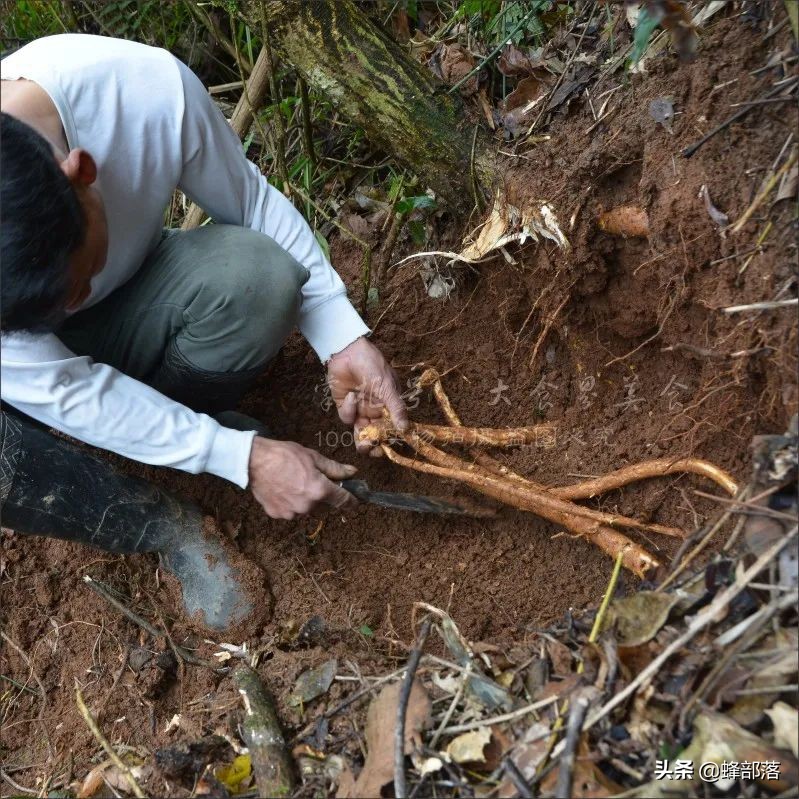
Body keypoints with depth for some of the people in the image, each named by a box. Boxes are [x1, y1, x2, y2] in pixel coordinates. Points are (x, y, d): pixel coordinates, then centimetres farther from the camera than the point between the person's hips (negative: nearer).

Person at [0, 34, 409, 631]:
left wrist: (341, 336, -21)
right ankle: (168, 528, -10)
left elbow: (252, 201, -16)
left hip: (130, 305, 3)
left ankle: (159, 417, -1)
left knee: (261, 274, -31)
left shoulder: (149, 85, -32)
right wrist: (242, 457, -28)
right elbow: (63, 390, -27)